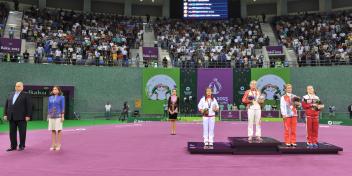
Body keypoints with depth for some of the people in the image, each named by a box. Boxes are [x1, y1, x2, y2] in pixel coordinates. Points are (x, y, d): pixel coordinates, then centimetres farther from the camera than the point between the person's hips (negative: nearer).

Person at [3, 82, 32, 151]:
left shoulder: (26, 95, -2)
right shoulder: (11, 95, 15)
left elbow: (29, 106, -7)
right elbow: (6, 105, 15)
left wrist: (28, 115, -13)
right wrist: (5, 114, 7)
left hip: (21, 117, -5)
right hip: (11, 117, 5)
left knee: (22, 132, 1)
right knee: (12, 132, 7)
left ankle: (22, 146, 9)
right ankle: (13, 146, 15)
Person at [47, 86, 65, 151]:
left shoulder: (61, 97, -2)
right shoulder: (50, 98, 10)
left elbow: (62, 107, -5)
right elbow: (49, 107, 12)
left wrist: (63, 116, -10)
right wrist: (48, 116, 8)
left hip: (58, 116, -4)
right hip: (51, 116, 4)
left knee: (59, 130, -1)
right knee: (53, 130, 7)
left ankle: (58, 145, 7)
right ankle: (53, 145, 14)